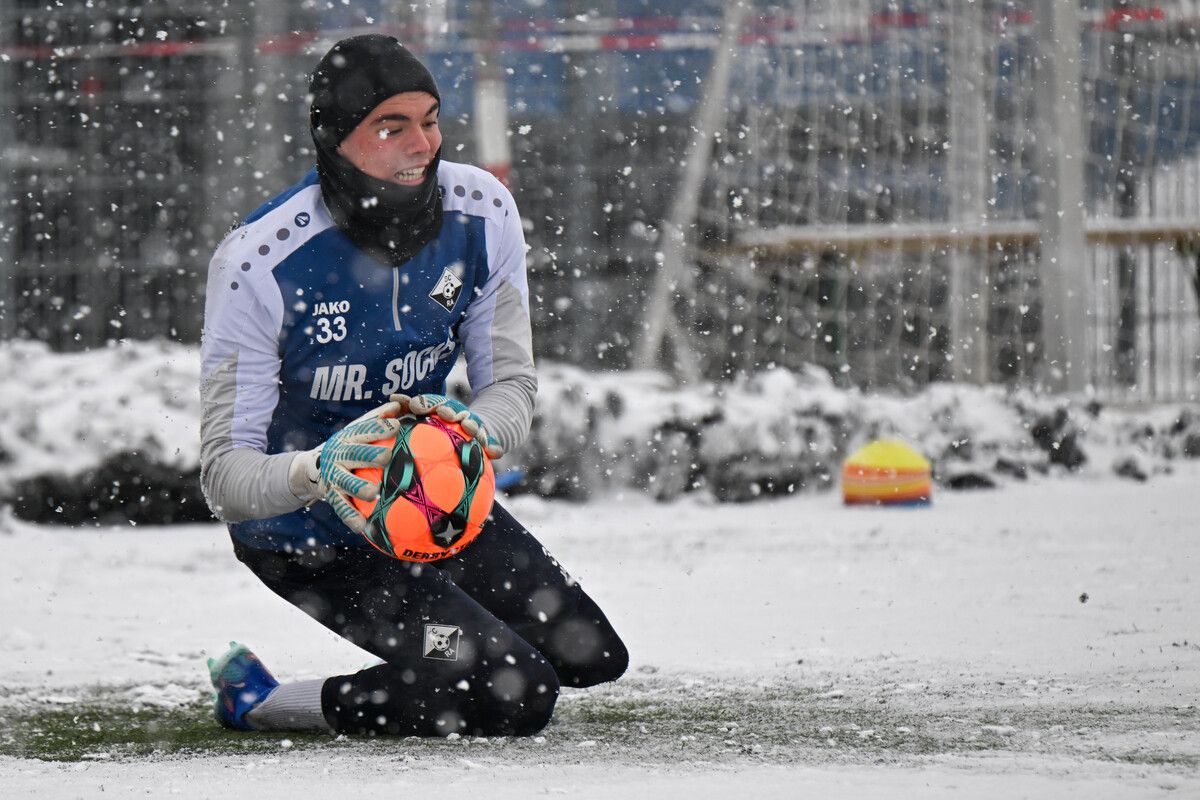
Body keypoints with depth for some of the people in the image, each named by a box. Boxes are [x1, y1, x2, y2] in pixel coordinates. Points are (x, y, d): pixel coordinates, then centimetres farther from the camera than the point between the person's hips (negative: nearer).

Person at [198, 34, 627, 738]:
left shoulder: (482, 214, -16)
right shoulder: (257, 262, -30)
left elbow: (512, 386, -8)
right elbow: (225, 475, -28)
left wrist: (469, 428, -33)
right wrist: (314, 471, -50)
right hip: (307, 532, -6)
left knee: (592, 656, 10)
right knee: (518, 697, -18)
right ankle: (256, 700, -4)